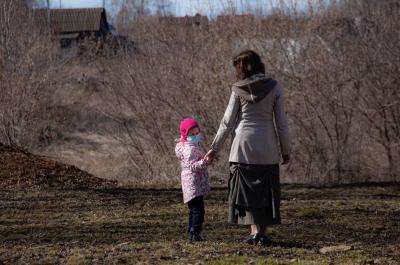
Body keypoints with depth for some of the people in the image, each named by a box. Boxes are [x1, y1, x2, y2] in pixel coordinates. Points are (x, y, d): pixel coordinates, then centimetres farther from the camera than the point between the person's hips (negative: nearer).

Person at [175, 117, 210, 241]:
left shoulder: (196, 145, 16)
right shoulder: (189, 149, -18)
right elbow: (192, 166, -28)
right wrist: (204, 162, -38)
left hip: (198, 184, 11)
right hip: (193, 183, -11)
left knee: (194, 209, 16)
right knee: (198, 209, -15)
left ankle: (192, 233, 22)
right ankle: (195, 233, -20)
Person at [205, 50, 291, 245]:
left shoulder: (238, 89, -3)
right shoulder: (274, 87, -1)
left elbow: (227, 121, -1)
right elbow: (281, 122, 0)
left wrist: (215, 148, 6)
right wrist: (286, 150, 8)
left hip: (244, 144, -1)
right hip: (267, 148, 1)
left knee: (247, 188, 4)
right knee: (266, 190, 10)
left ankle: (255, 230, -6)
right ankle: (263, 233, 8)